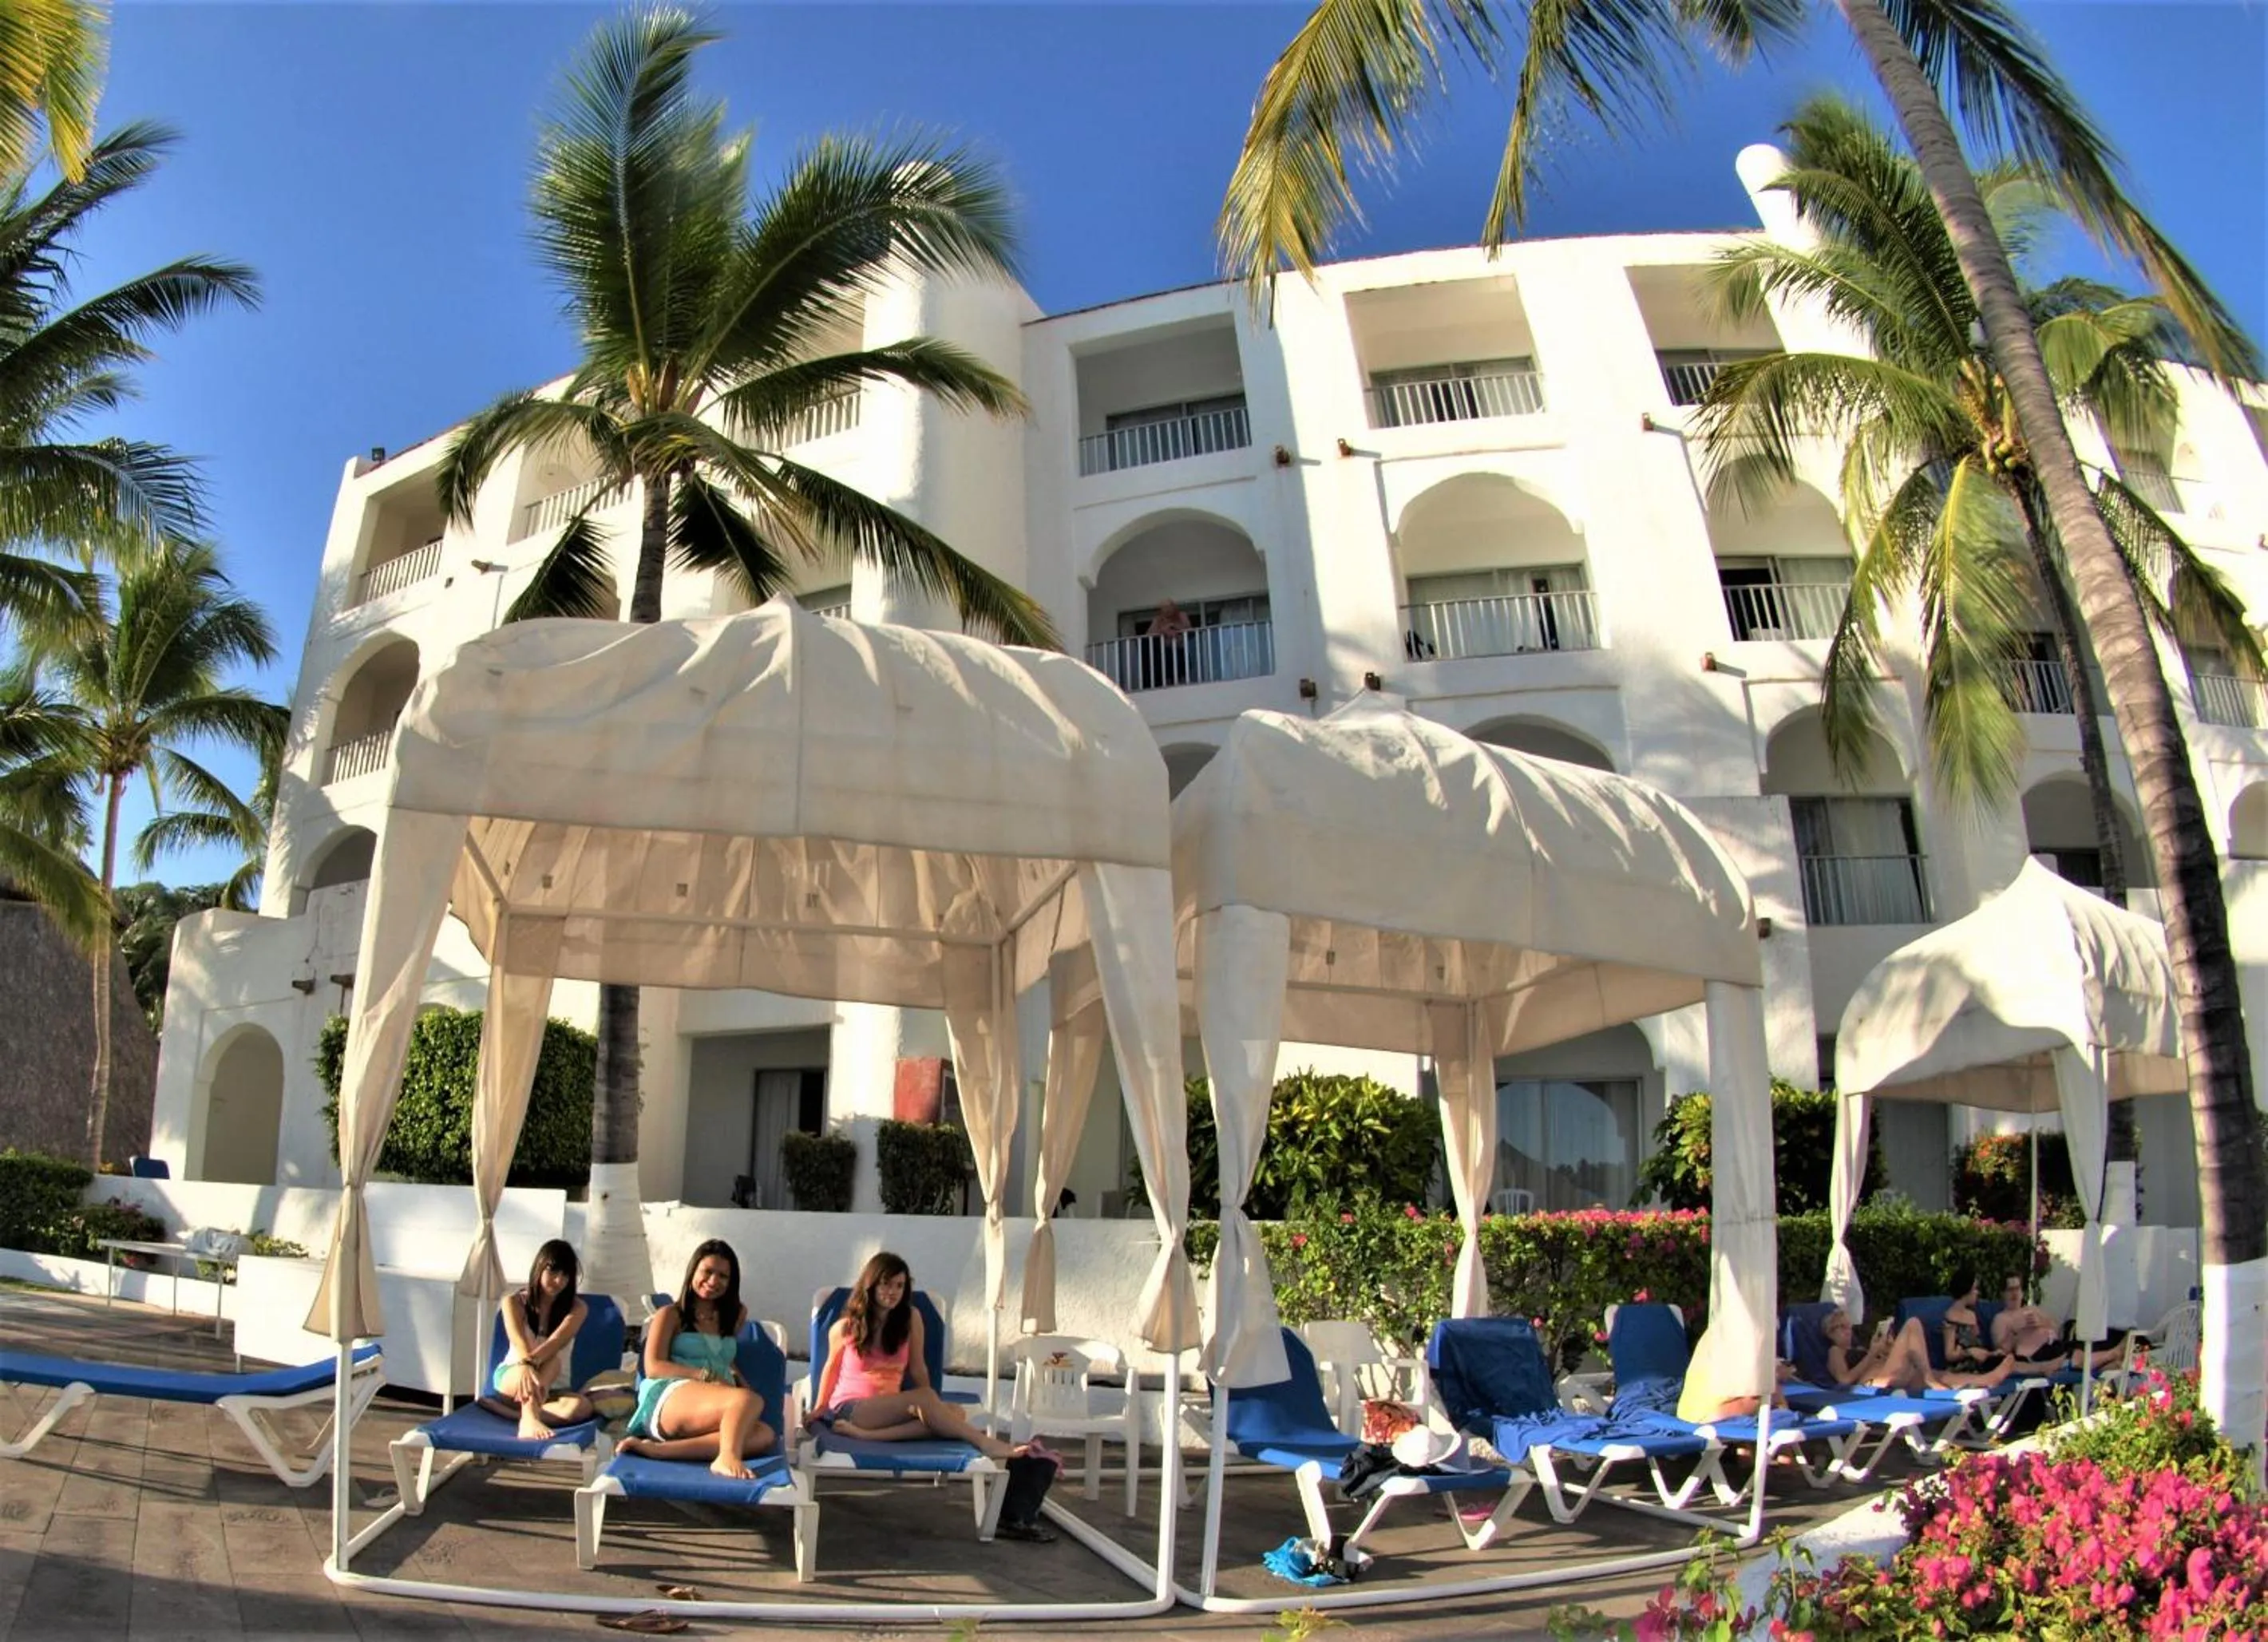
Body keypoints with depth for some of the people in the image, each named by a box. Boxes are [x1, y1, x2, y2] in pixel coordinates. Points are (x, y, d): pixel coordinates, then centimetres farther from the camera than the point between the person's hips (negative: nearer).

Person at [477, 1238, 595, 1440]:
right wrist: (525, 1367, -48)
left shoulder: (577, 1308, -4)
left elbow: (557, 1342, -25)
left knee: (581, 1406, -35)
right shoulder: (514, 1302, -5)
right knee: (551, 1362, -36)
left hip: (551, 1388, 2)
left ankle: (504, 1410, -33)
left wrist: (531, 1361, -46)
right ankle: (529, 1419, -57)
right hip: (510, 1377, -2)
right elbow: (518, 1342, -25)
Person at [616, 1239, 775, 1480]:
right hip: (669, 1398, -5)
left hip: (709, 1413, 5)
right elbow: (653, 1367, 1)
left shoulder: (734, 1316, 28)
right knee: (749, 1400, -35)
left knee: (763, 1436, -34)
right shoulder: (670, 1315, 13)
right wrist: (706, 1376, -10)